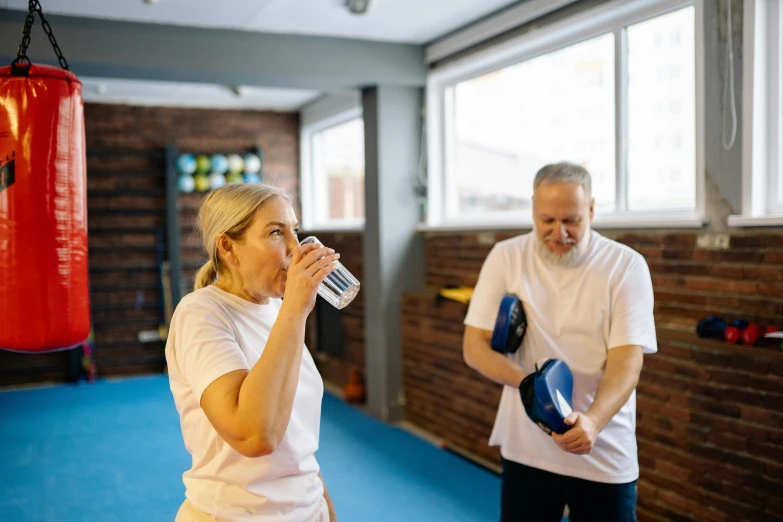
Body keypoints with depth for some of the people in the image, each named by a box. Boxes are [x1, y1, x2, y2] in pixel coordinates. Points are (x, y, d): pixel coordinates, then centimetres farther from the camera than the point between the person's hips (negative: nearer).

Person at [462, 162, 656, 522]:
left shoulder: (626, 266, -8)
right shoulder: (505, 257, -4)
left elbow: (626, 362, -15)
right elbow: (474, 347, -4)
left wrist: (592, 421, -33)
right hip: (526, 451, 1)